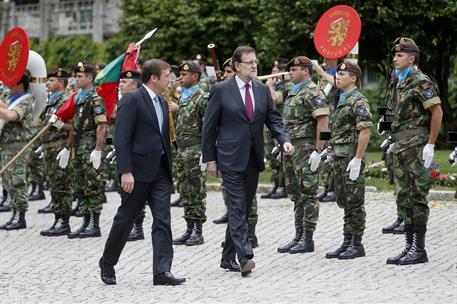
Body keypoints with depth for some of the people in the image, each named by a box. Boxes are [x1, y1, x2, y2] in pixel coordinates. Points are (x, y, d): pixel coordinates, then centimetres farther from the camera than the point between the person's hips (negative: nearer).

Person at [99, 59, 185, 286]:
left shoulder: (162, 103, 15)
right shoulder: (132, 100, -11)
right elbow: (122, 138, -16)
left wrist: (169, 169, 18)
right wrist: (125, 172, -22)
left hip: (160, 171, 7)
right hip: (138, 171, -7)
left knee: (163, 221, -3)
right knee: (125, 219, 5)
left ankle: (162, 271, -6)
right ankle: (107, 263, 22)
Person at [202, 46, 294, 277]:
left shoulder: (263, 91, 10)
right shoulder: (221, 91, -4)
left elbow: (274, 120, 11)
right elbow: (209, 127, -2)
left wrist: (284, 140, -9)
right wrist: (210, 159, -4)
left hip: (253, 160, 6)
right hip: (231, 159, -6)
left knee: (243, 209, 10)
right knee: (238, 208, -13)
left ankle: (228, 257, 20)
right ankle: (245, 257, -21)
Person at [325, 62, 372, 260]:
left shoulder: (358, 101, -12)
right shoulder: (341, 100, 17)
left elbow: (365, 130, -18)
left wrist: (357, 159, -21)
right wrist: (335, 157, 18)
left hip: (351, 159, -9)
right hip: (339, 158, 9)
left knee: (355, 202, -4)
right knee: (344, 201, 11)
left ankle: (357, 245, 0)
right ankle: (347, 243, 16)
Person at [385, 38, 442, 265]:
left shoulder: (420, 82, -11)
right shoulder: (400, 83, 17)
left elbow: (437, 112, -16)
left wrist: (430, 144, -18)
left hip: (416, 146, -9)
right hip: (400, 148, 9)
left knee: (417, 198, -7)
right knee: (403, 198, 10)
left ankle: (419, 249, -4)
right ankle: (409, 246, 14)